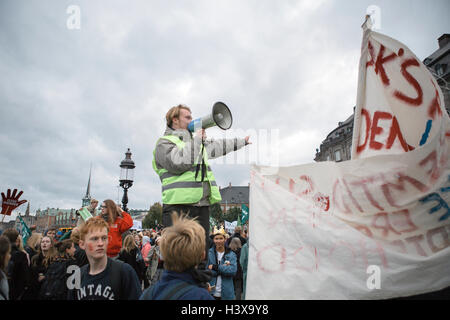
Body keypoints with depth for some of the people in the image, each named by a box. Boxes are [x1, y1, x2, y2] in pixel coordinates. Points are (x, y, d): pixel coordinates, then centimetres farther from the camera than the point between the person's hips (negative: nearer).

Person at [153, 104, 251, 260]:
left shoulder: (196, 141, 26)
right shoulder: (164, 142, 1)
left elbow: (217, 146, 40)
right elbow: (179, 162, -18)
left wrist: (242, 141, 50)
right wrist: (196, 139, -7)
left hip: (202, 206, 8)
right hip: (179, 207, -7)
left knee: (202, 252, 9)